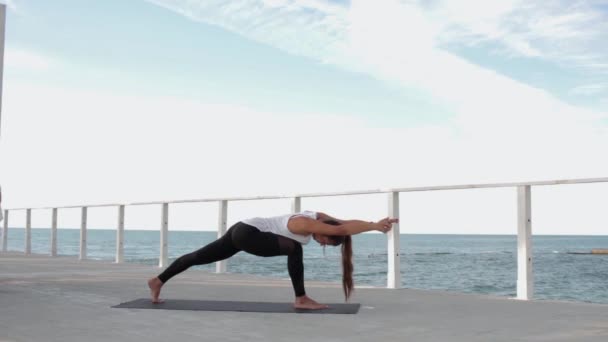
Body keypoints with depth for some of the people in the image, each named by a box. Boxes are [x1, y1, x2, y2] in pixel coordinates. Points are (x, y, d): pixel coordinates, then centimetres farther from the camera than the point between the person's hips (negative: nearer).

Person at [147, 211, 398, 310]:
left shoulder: (319, 217, 1)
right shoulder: (304, 225, -25)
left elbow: (345, 223, 1)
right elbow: (341, 230, -34)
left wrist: (376, 224, -7)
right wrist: (374, 226, -30)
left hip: (243, 231, 11)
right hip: (246, 233, -11)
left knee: (199, 257, 15)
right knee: (293, 248, -21)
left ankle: (158, 281, 27)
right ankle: (301, 299, -12)